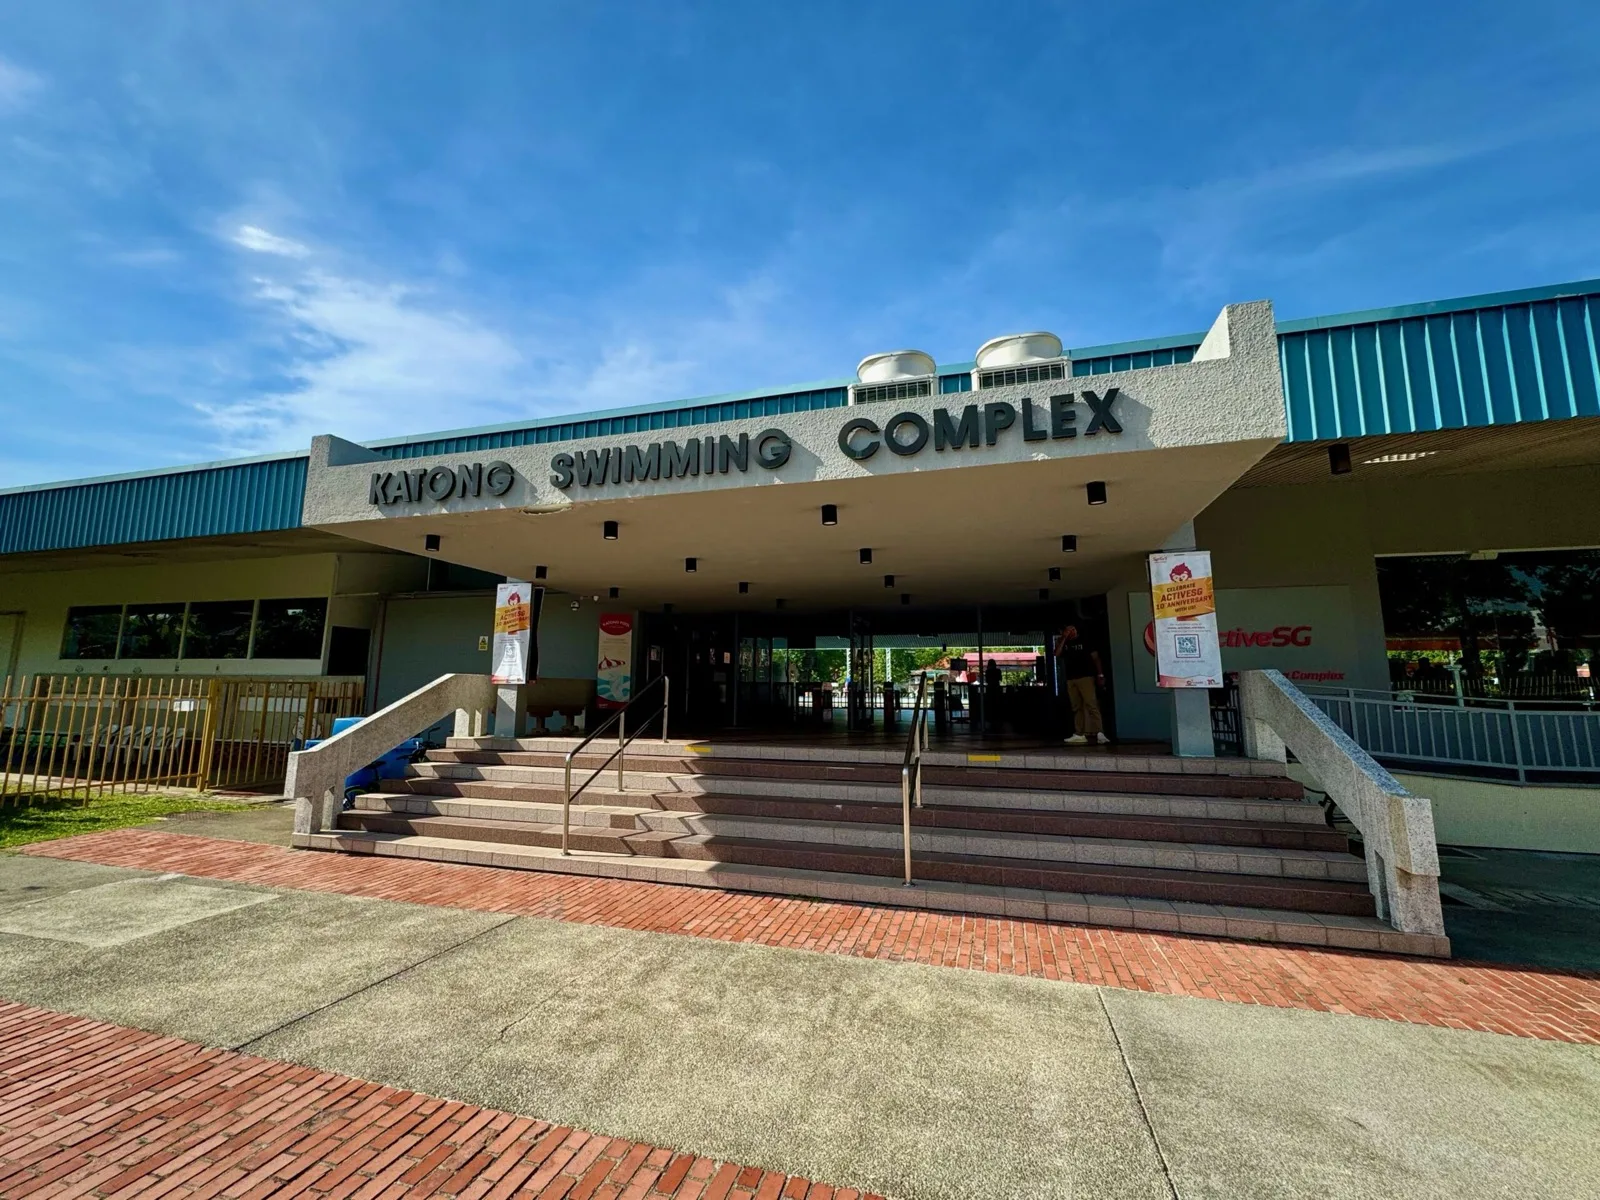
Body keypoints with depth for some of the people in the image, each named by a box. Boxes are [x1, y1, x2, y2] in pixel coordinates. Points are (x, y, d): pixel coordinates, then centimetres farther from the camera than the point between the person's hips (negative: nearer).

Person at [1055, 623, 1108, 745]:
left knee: (1091, 705, -13)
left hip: (1086, 677, -4)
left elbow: (1095, 657, 2)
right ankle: (1079, 734, 5)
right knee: (1077, 708, 4)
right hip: (1070, 679, 4)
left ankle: (1099, 733, -18)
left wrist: (1100, 675, -6)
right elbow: (1057, 654, -2)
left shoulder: (1084, 640, 6)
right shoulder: (1064, 643, 16)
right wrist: (1063, 638, -4)